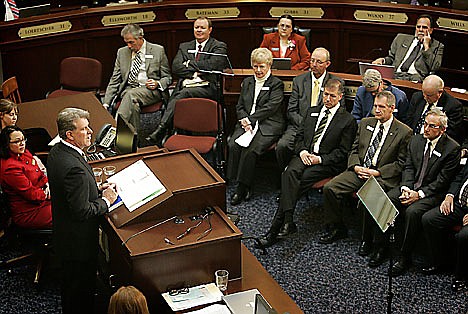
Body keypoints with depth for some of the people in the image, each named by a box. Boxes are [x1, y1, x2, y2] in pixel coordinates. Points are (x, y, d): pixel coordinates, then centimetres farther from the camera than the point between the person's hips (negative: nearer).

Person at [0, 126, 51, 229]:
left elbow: (40, 175, 16)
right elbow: (32, 194, -22)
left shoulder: (24, 154, 5)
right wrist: (48, 193, -8)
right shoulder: (10, 168, -25)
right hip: (28, 214, -9)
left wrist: (47, 183, -4)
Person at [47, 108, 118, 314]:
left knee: (70, 284, 28)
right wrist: (106, 200, -14)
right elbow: (82, 211, -29)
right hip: (78, 242, -10)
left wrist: (97, 189, 4)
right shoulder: (74, 168, -33)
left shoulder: (56, 151, -1)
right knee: (81, 290, 10)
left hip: (63, 233, 10)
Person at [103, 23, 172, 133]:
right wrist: (106, 103, 1)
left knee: (131, 95, -36)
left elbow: (168, 78, 10)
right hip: (128, 89, 3)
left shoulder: (158, 50, 5)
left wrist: (157, 84, -13)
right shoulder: (122, 52, 14)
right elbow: (114, 81, 13)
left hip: (150, 90, -3)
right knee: (133, 104, -35)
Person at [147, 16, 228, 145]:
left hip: (207, 88, -3)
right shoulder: (184, 47, 27)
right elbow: (176, 67, 10)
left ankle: (161, 129, -44)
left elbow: (213, 65, -7)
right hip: (186, 85, 4)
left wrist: (189, 64, 1)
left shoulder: (219, 47, 13)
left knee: (184, 93, -35)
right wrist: (193, 73, -5)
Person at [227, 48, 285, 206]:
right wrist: (244, 121, -5)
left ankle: (243, 188, -19)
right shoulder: (247, 82, 22)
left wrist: (250, 119, -13)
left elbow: (270, 108, -8)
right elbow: (239, 107, 16)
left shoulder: (276, 84, 4)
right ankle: (241, 185, -18)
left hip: (268, 125, -5)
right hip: (247, 123, 5)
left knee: (250, 149, -30)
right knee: (233, 145, -25)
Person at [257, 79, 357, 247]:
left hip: (327, 162, -4)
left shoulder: (348, 120, 3)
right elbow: (300, 135, 19)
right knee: (290, 173, -30)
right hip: (305, 155, 4)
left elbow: (343, 152, -2)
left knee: (302, 179, -28)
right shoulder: (312, 111, 20)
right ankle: (287, 222, -36)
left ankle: (276, 226, -27)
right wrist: (302, 151, -3)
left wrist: (320, 159, -13)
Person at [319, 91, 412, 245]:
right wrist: (356, 166, -4)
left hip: (382, 177, -5)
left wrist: (376, 172, -12)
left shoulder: (404, 132, -1)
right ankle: (336, 228, 2)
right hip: (359, 171, 5)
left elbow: (401, 163, -3)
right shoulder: (365, 123, 15)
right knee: (329, 188, -15)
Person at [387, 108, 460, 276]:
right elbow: (408, 167, 7)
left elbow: (442, 180, -12)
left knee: (412, 211, -33)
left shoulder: (452, 148, -10)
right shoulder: (416, 140, 8)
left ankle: (404, 257, -19)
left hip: (433, 193, -6)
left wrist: (419, 194, -18)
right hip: (410, 187, 6)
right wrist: (406, 188, -11)